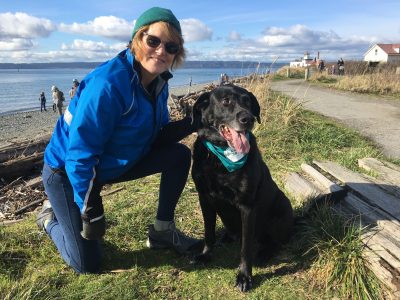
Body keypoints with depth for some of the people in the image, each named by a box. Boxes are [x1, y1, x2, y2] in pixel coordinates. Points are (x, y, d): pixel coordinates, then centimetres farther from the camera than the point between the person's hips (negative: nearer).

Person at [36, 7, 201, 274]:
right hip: (68, 170, -6)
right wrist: (91, 212, -23)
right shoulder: (107, 84, -31)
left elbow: (157, 137, 0)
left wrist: (192, 123, -18)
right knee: (87, 264, -2)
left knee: (179, 155, -8)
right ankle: (51, 217, 27)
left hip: (115, 164, 7)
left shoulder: (158, 83, -7)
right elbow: (80, 155, -28)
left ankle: (162, 231, 6)